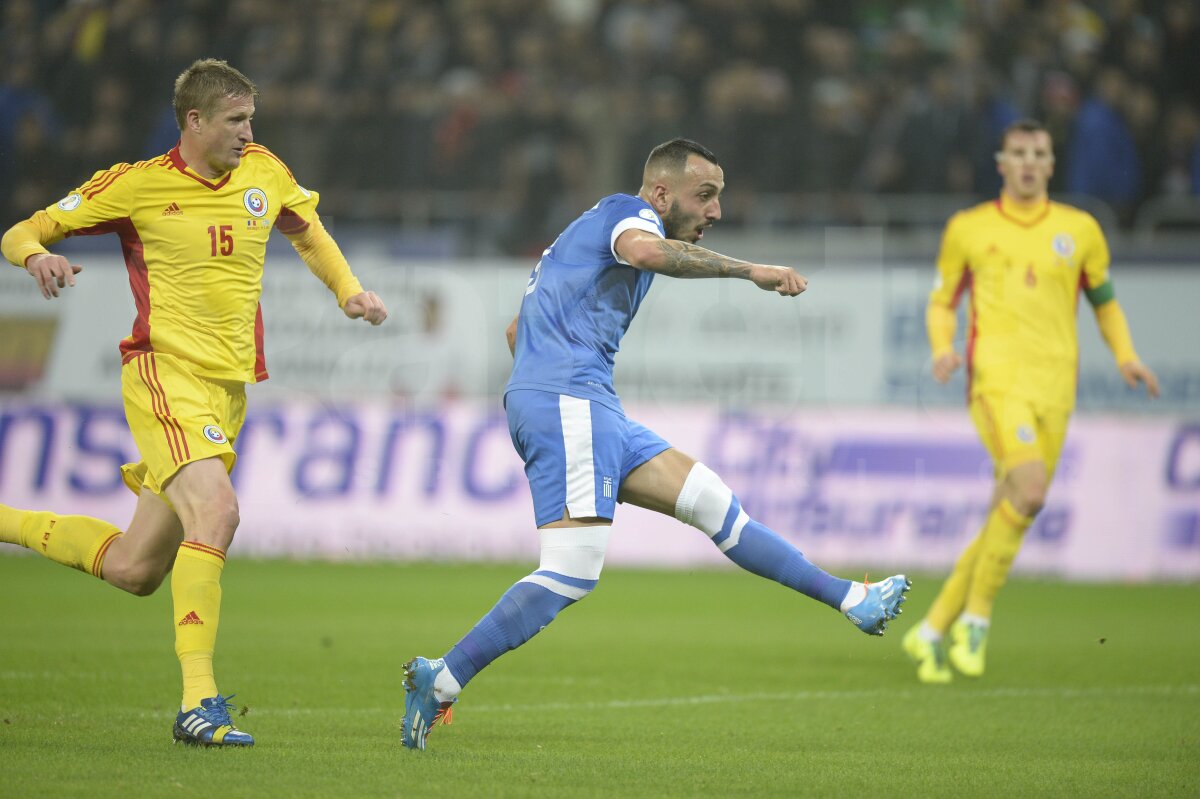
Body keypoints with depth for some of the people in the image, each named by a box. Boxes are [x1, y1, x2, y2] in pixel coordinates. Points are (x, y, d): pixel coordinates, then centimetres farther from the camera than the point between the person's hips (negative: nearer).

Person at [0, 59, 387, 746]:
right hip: (166, 373, -6)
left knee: (133, 571, 6)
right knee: (217, 511, -30)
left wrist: (348, 290, 13)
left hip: (231, 389, 6)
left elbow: (307, 230, 30)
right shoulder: (138, 185, -4)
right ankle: (198, 701, -29)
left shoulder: (264, 171, 10)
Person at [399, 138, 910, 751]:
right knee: (573, 571, -19)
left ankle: (850, 601, 11)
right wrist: (749, 271, -25)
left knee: (709, 500, 9)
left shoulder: (591, 227, 29)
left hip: (590, 412, 10)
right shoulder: (631, 211, -1)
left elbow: (516, 330, 33)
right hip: (567, 404, -10)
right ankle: (443, 678, -22)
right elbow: (644, 250, -28)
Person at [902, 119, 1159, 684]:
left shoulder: (1079, 229, 13)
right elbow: (942, 301, 17)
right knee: (1029, 489, -27)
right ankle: (976, 617, -12)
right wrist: (943, 349, -4)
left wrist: (1125, 357, 5)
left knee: (1005, 518, 2)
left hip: (1054, 384, 3)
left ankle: (932, 631, 16)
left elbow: (1106, 302, 23)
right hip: (996, 377, -3)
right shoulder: (968, 229, 9)